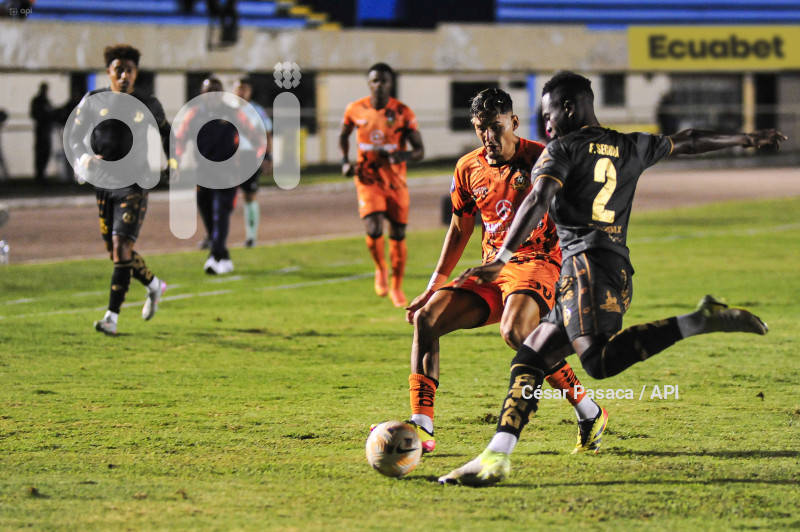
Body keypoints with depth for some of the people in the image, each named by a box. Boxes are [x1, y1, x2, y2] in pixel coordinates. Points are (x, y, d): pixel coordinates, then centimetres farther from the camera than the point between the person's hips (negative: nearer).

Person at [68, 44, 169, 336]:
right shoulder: (92, 102, 0)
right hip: (103, 184, 3)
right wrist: (84, 159, -18)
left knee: (121, 247, -15)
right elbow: (74, 137, 2)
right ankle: (153, 285, 39)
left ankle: (112, 317, -16)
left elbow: (165, 131, 20)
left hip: (134, 185, -3)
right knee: (114, 251, 10)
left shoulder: (148, 105, 1)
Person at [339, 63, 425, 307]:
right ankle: (381, 269, 12)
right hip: (368, 179, -1)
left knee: (398, 235, 7)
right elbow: (343, 136, 17)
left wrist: (403, 155, -29)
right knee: (374, 230, -20)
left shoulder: (402, 112, -7)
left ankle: (396, 287, 27)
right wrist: (345, 161, 1)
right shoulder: (355, 110, -3)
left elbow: (420, 150, -7)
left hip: (396, 181, 1)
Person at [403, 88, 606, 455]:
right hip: (492, 271, 6)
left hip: (538, 264, -6)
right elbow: (459, 231, 21)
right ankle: (421, 428, -12)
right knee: (426, 318, -12)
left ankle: (589, 413, -19)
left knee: (515, 330, -34)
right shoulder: (468, 169, 9)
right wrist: (433, 288, 17)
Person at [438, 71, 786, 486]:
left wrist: (502, 258, -20)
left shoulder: (562, 149, 4)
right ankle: (496, 457, -4)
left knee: (599, 361, -28)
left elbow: (537, 202, -12)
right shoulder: (630, 148, 22)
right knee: (529, 359, 8)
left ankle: (698, 321, -32)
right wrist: (746, 140, 51)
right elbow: (687, 142, 36)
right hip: (619, 271, 9)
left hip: (586, 265, -9)